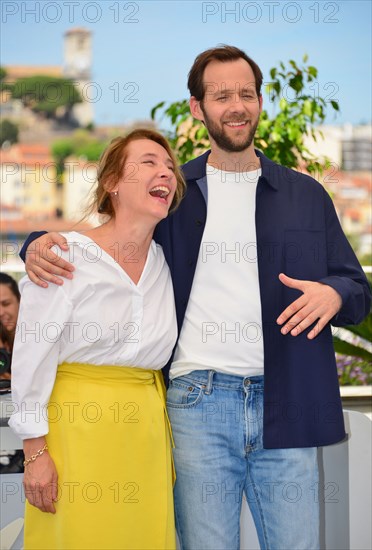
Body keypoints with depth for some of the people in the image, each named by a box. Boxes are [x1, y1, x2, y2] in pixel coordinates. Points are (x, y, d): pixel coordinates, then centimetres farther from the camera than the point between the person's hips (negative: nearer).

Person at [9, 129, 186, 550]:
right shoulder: (68, 256, -10)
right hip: (78, 425, -5)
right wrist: (35, 451, -11)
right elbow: (32, 356, -9)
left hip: (146, 427, 5)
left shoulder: (166, 262, 8)